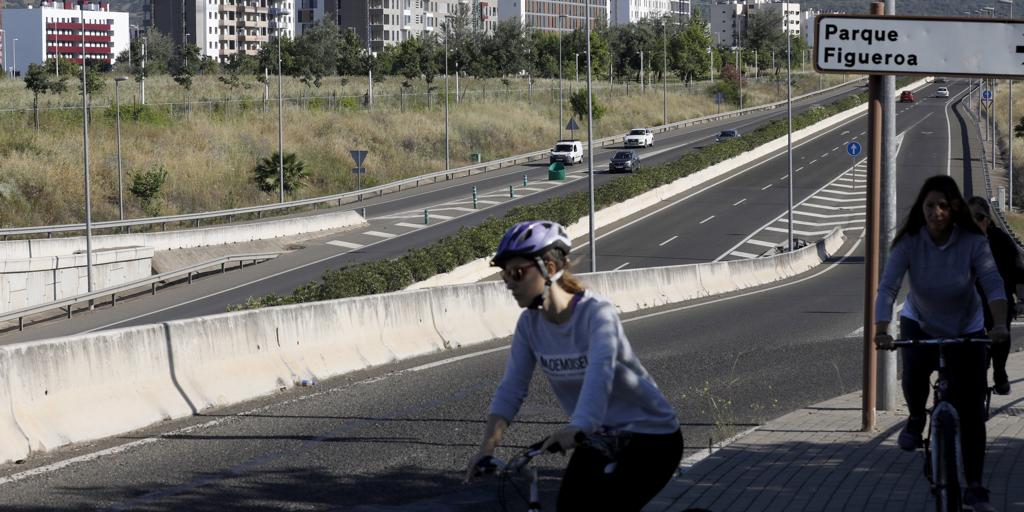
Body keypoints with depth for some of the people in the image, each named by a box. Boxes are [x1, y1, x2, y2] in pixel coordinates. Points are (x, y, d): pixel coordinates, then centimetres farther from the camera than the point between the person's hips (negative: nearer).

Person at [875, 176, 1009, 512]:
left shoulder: (973, 242, -22)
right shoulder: (909, 242, -21)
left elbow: (993, 285, -31)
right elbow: (887, 288, -28)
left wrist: (1000, 323, -50)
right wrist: (881, 331, -44)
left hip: (966, 329, 0)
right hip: (919, 323, 0)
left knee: (971, 411, -6)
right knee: (914, 371, -32)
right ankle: (916, 420, 2)